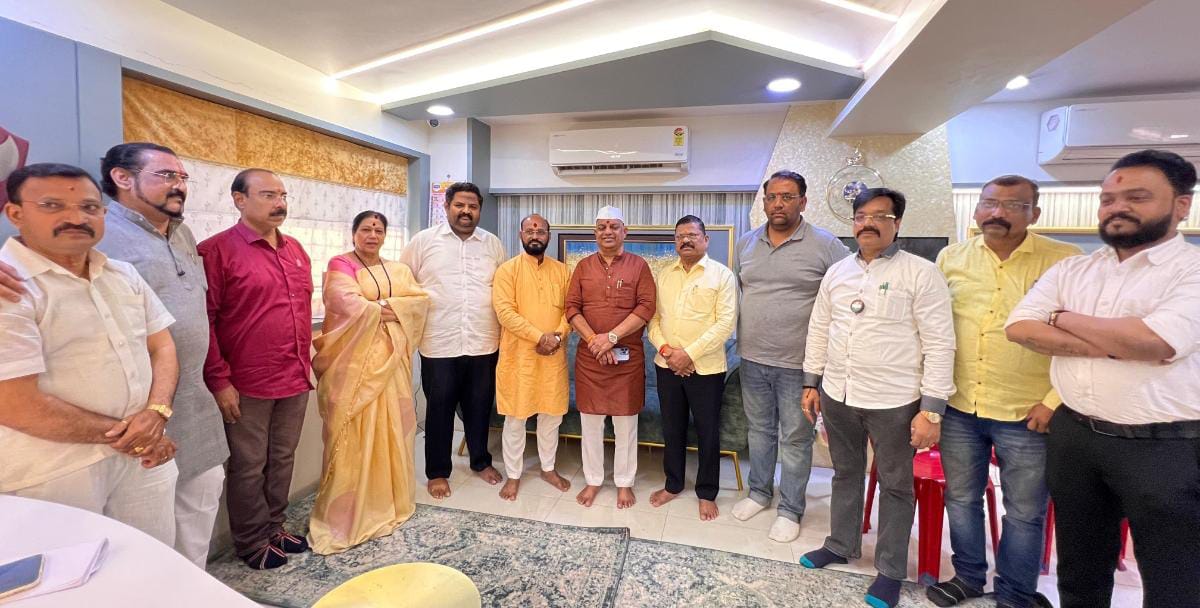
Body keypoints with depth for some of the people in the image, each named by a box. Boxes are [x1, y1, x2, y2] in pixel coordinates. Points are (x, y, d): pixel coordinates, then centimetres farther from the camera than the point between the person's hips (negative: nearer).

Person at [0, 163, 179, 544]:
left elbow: (161, 346, 8)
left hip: (145, 456, 6)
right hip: (54, 476, -6)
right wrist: (120, 434, -11)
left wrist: (156, 413, -10)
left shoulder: (124, 275, 7)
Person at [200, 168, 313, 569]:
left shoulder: (295, 250, 11)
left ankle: (274, 527, 34)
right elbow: (204, 321, -11)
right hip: (247, 385, -6)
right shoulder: (217, 249, -8)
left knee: (283, 460, 17)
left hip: (295, 381, 6)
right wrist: (219, 381, -13)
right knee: (249, 467, 10)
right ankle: (252, 543, 27)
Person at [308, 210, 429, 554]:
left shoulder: (399, 270, 16)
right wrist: (391, 309, -5)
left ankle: (389, 499, 25)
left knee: (391, 429, 10)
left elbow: (420, 301, 0)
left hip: (390, 360, 5)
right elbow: (348, 304, -16)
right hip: (353, 361, -5)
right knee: (354, 434, -3)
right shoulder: (341, 264, 0)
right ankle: (346, 512, 8)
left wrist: (378, 307, -11)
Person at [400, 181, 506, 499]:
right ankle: (437, 472, 27)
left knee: (479, 407, 15)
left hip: (484, 344, 2)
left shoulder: (493, 244, 7)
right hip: (439, 345, -2)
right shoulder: (423, 241, 0)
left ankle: (481, 461, 36)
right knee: (439, 410, 10)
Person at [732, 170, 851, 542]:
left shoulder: (826, 245, -8)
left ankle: (790, 509, 25)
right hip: (753, 358, 4)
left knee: (796, 438, 9)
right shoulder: (746, 244, 6)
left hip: (798, 362, -4)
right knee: (759, 429, 19)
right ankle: (759, 492, 37)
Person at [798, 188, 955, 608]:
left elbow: (940, 344, -11)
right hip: (838, 395, 5)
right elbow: (819, 330, 12)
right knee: (845, 474, 20)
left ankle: (890, 570, 29)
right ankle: (841, 545, 39)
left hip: (894, 401, -4)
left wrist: (931, 410, -14)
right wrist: (811, 383, 11)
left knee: (895, 485, 11)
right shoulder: (837, 272, 6)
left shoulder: (921, 273, -9)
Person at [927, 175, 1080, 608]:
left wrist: (1056, 400, -11)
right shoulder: (951, 258, 3)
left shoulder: (1065, 261, -6)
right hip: (958, 407, 3)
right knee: (961, 499, 17)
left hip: (1027, 413, -3)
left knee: (1024, 511, 13)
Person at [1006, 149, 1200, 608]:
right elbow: (1020, 327, -5)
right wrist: (1114, 345, -16)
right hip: (1073, 436, 4)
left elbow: (1157, 342, -24)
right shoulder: (1071, 269, 6)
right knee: (1079, 566, 21)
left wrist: (1063, 318, -10)